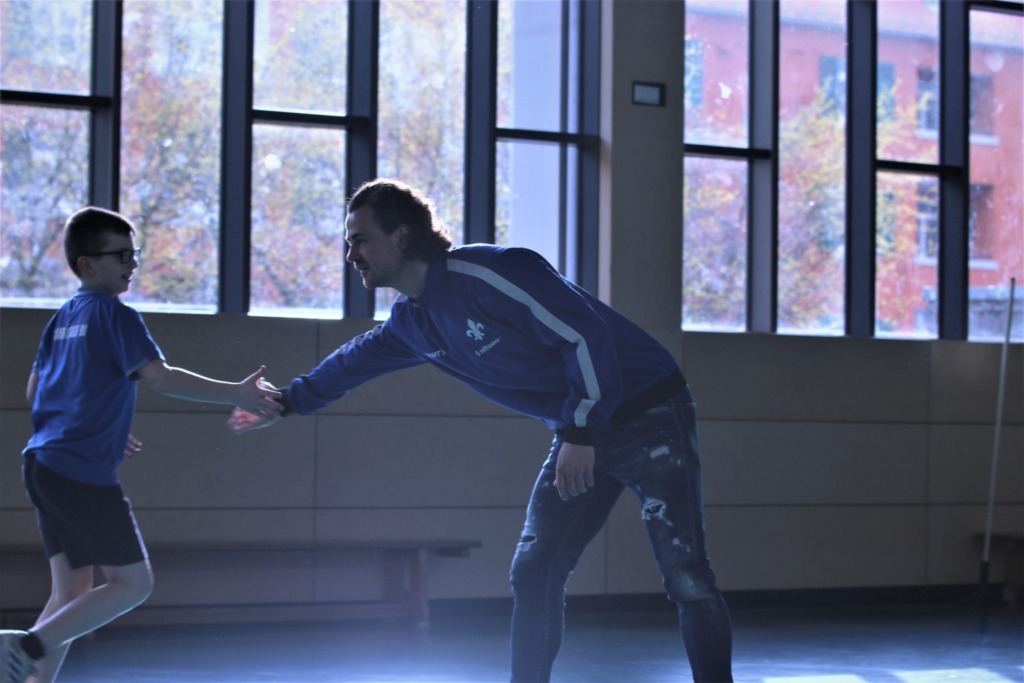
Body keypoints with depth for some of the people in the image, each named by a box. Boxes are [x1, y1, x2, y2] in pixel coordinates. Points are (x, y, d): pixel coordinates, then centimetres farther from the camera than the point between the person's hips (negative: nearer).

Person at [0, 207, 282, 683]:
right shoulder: (115, 315, -9)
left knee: (73, 589, 12)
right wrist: (236, 394, -24)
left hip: (44, 464, 9)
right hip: (84, 471, -9)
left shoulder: (64, 317, 16)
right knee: (133, 582, -3)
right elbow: (160, 378, -22)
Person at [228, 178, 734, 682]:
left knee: (686, 577, -13)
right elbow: (355, 362, 28)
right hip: (582, 432, 9)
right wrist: (286, 404, 33)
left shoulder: (488, 273, -22)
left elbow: (587, 334, -24)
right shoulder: (412, 320, 7)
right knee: (534, 574, 8)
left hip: (649, 416, -9)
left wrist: (581, 433, -25)